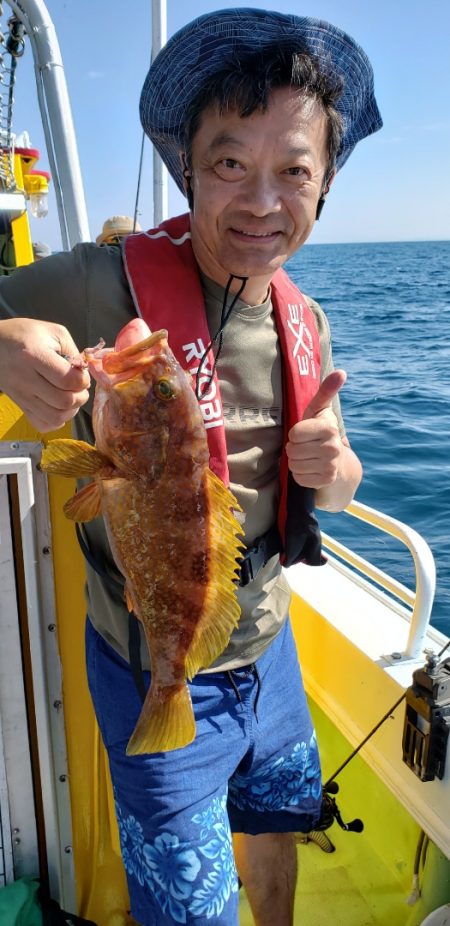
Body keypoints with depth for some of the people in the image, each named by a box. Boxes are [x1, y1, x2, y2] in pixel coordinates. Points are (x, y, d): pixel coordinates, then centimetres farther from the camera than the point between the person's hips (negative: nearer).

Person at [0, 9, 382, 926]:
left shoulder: (304, 324, -5)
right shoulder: (103, 288, -23)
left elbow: (334, 492, 5)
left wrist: (330, 467, -18)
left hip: (268, 647, 6)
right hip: (155, 669, -5)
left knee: (274, 831, 30)